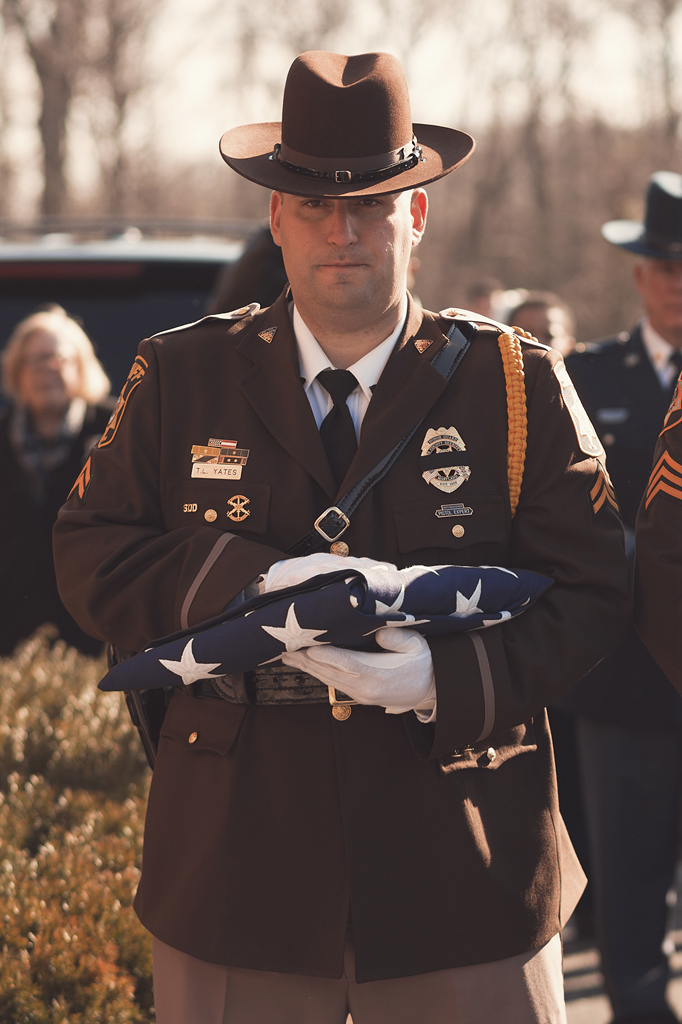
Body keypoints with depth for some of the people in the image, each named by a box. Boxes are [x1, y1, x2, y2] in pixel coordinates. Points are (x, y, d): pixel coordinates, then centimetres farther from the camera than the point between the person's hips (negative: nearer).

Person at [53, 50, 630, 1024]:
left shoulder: (518, 386, 2)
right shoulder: (182, 377, 6)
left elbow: (592, 592, -2)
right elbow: (90, 555, 2)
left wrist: (446, 678, -19)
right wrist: (251, 585, -15)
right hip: (237, 871, 1)